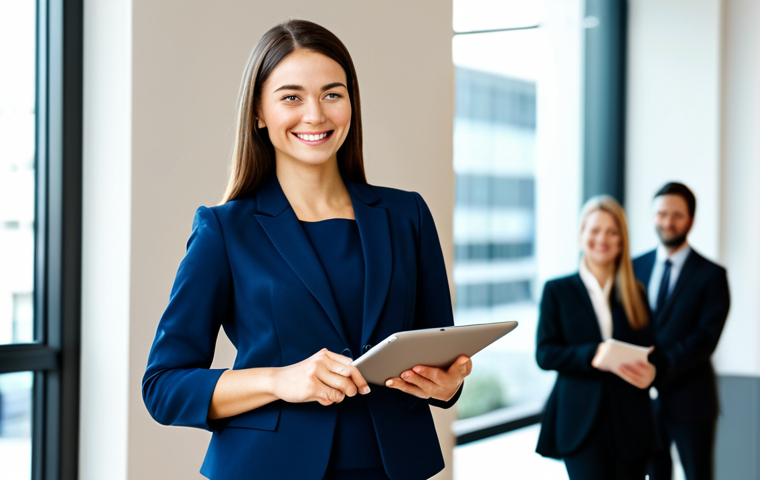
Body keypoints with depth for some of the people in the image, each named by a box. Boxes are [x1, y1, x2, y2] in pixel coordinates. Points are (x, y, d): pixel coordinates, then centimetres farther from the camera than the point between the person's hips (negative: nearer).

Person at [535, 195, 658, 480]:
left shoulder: (635, 293, 13)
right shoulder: (557, 291, 7)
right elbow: (544, 354, -2)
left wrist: (650, 371, -15)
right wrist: (591, 356, -19)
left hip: (630, 421, 3)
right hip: (580, 421, -3)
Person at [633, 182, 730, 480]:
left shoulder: (711, 275, -4)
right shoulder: (636, 268, 9)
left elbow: (706, 338, -13)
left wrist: (661, 367, -25)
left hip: (690, 399, -3)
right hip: (644, 397, 3)